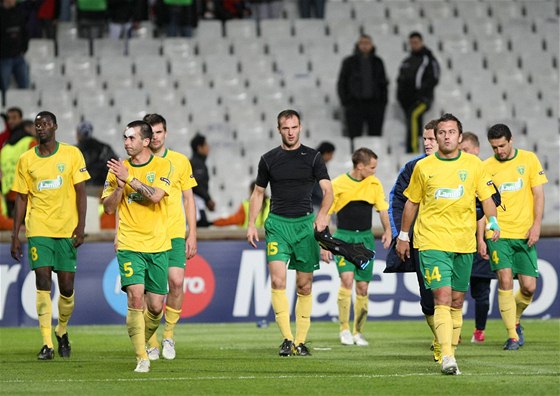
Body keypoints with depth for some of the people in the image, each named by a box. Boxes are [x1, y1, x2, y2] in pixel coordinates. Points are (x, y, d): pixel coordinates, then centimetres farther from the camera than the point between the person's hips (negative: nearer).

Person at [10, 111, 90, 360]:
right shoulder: (26, 160, 6)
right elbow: (21, 199, 10)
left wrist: (80, 227, -8)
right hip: (38, 230, 1)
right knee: (43, 283, -10)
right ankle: (47, 344, -9)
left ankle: (62, 331, 28)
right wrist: (15, 236, 6)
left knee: (67, 287, 1)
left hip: (67, 230, 0)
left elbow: (80, 192, 1)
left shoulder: (71, 154, 2)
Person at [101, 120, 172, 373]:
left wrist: (129, 178, -16)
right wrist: (120, 185, -12)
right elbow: (108, 208, 4)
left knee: (156, 305, 2)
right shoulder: (118, 169, 6)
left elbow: (155, 196, -16)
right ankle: (141, 357, -11)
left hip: (158, 245, 0)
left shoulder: (162, 166, 0)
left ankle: (143, 340, 32)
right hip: (130, 245, 0)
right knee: (135, 295, -17)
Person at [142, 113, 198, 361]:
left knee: (176, 281, -14)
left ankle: (169, 334, 5)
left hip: (174, 232, 0)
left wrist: (192, 234, 6)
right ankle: (152, 343, 8)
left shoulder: (180, 161, 8)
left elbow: (188, 199, 12)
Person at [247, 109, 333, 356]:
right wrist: (251, 224, 7)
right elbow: (258, 193, 16)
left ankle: (300, 341, 10)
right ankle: (286, 338, -16)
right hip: (277, 223, 0)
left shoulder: (313, 157, 5)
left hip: (305, 224, 0)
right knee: (278, 279, -16)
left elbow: (327, 189, -2)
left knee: (304, 285, 2)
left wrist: (323, 214, -20)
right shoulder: (269, 159, 8)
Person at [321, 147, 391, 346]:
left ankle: (358, 332, 14)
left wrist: (387, 230, -5)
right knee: (347, 278, -20)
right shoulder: (338, 184, -5)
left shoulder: (374, 184, 5)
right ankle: (344, 329, -11)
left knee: (363, 286, 2)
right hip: (344, 236, -3)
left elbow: (382, 209, 12)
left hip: (365, 237, 3)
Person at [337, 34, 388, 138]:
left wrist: (383, 102, 4)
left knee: (375, 135, 2)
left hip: (375, 105, 2)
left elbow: (383, 83, 14)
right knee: (354, 136, -5)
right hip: (355, 105, -2)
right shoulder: (349, 62, 5)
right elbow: (341, 84, 6)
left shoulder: (377, 62, 11)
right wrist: (345, 102, -3)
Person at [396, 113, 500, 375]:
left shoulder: (473, 164, 6)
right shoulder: (423, 167, 4)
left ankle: (451, 351, 18)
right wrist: (403, 236, 16)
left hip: (464, 243, 3)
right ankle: (447, 358, -22)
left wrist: (493, 222, -7)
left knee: (457, 302, 8)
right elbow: (412, 203, 13)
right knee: (442, 298, -15)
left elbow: (486, 197, 10)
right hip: (432, 242, -2)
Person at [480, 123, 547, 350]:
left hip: (524, 234, 1)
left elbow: (538, 194, 3)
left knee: (529, 287, 0)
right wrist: (480, 238, 1)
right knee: (505, 281, -13)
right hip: (498, 233, -1)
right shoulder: (487, 167, 3)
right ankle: (512, 336, -7)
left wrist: (536, 225, -7)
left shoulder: (528, 160, 3)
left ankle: (515, 320, 29)